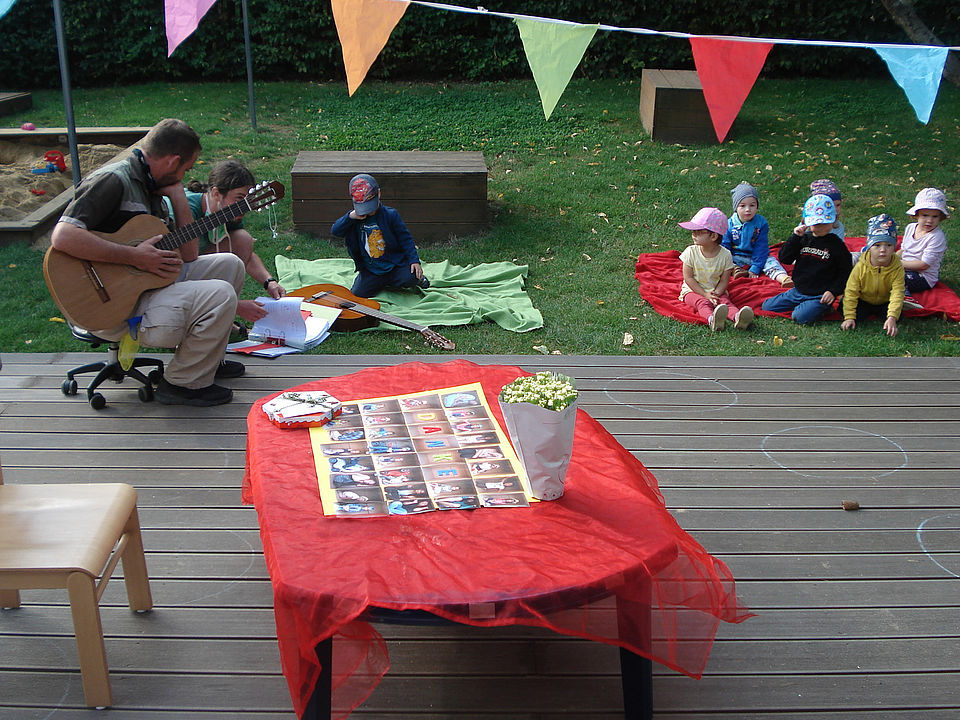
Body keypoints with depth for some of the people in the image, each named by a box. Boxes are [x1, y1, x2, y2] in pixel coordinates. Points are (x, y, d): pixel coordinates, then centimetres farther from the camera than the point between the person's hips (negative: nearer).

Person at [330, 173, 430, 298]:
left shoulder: (390, 215, -7)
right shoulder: (356, 217, 1)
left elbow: (405, 239, -4)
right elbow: (335, 231, -6)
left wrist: (414, 260, -14)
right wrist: (350, 217, -21)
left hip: (394, 265, -3)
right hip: (370, 271, 3)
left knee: (411, 277, -28)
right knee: (357, 294, -9)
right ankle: (384, 283, 19)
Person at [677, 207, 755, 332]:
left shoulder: (725, 255, -6)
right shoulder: (691, 252, -7)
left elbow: (724, 280, -1)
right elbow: (688, 278, -7)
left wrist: (716, 294, -21)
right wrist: (705, 295, -15)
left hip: (716, 291, 2)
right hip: (693, 290, -2)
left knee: (725, 301, -27)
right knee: (703, 303, -32)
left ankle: (737, 317, -57)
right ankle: (712, 319, -64)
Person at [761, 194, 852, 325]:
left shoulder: (836, 244, -4)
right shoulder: (804, 239, 6)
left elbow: (845, 272, -1)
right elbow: (784, 258, -1)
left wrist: (833, 291, -13)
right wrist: (795, 237, -9)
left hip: (820, 296, -5)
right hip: (798, 292, 5)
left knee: (801, 316, -31)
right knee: (766, 306, -1)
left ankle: (822, 308, 0)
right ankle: (801, 305, 10)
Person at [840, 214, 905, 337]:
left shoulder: (897, 268, -22)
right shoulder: (860, 267, -22)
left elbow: (897, 294, -29)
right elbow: (851, 292, -17)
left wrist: (892, 318, -42)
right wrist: (849, 317, -22)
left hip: (885, 302, 0)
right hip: (864, 302, 0)